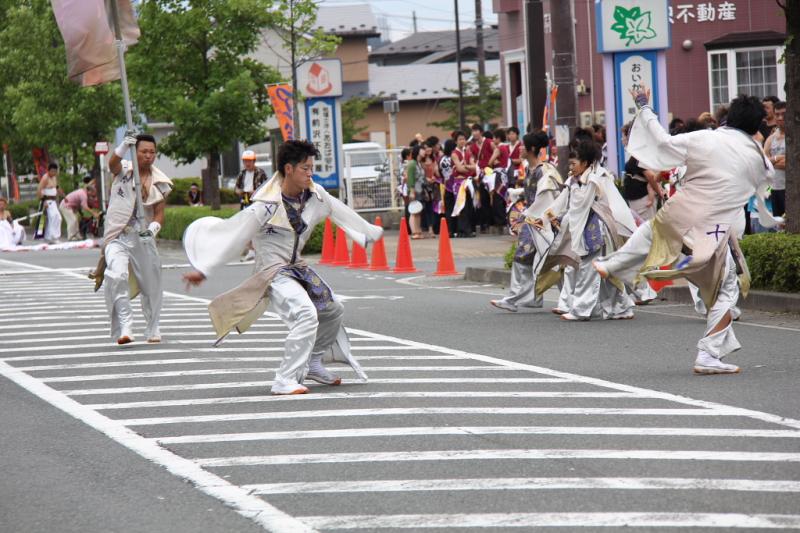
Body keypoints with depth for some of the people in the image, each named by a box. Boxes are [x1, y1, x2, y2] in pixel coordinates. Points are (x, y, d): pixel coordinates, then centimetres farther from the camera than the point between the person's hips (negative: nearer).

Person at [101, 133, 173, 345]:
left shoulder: (159, 182, 5)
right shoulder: (123, 170, -2)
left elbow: (159, 213, 2)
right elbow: (113, 163, -25)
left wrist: (154, 227, -20)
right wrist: (123, 148, -46)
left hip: (144, 238, 3)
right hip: (118, 237, -3)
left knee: (152, 285, 10)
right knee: (118, 276, -25)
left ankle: (152, 329, 31)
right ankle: (125, 328, -25)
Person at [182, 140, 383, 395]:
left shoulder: (315, 196, -3)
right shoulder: (266, 207, -22)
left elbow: (341, 212, 16)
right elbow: (232, 236, -20)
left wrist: (370, 232, 31)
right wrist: (203, 270, -20)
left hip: (298, 268, 9)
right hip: (273, 273, -9)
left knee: (333, 310, 18)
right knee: (306, 315, -28)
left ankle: (311, 363, 36)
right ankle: (285, 381, -24)